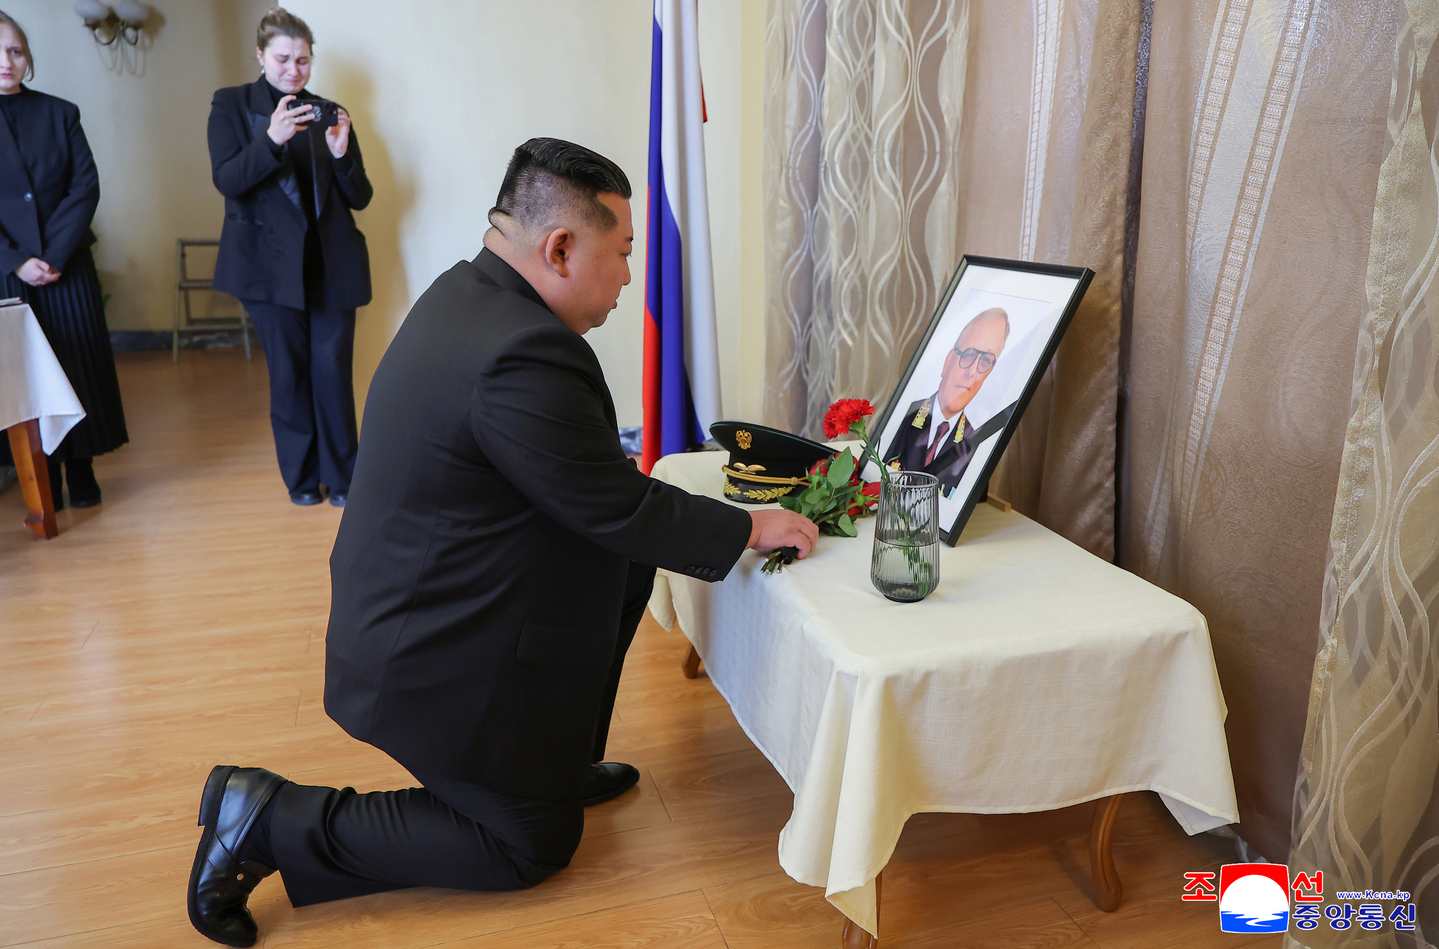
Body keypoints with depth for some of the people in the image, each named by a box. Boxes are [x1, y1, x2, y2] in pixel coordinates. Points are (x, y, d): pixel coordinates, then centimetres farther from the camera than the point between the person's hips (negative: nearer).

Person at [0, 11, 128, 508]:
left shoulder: (60, 113, 7)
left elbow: (86, 187, -1)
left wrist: (55, 254, -11)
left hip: (67, 266, 1)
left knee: (80, 365, 3)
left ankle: (81, 472, 13)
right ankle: (43, 480, 10)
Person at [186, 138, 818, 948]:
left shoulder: (463, 292, 1)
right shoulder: (524, 356, -31)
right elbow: (621, 510, -21)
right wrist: (750, 529, -9)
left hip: (406, 602, 10)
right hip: (436, 659, -10)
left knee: (628, 567, 16)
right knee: (536, 847, 9)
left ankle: (562, 758, 28)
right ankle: (274, 821, 7)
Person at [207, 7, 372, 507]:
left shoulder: (329, 113, 10)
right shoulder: (232, 104, 5)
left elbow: (360, 198, 6)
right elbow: (226, 181, -9)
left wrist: (341, 152, -14)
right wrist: (271, 139, -25)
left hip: (332, 262, 1)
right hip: (271, 262, -1)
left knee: (333, 367, -3)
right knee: (289, 371, 3)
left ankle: (340, 474, 10)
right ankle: (302, 477, 17)